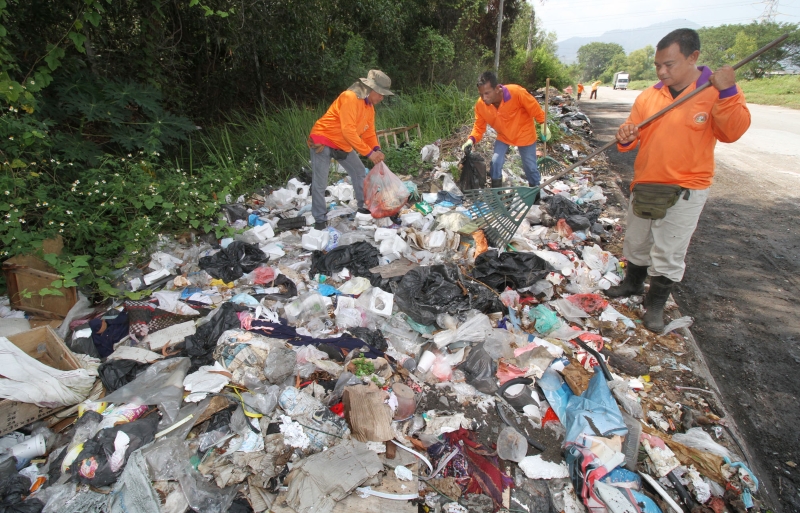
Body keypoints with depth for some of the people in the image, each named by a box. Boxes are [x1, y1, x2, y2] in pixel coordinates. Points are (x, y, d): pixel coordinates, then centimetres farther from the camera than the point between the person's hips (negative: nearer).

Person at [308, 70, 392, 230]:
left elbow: (369, 132, 6)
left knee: (359, 172, 12)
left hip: (343, 145, 9)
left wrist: (376, 149, -15)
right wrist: (369, 152, -32)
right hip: (322, 140, -9)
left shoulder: (369, 107, 5)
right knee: (319, 183, -8)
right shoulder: (350, 98, -24)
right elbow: (348, 131, -31)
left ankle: (364, 206, 26)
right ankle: (320, 219, 2)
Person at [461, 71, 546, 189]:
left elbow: (534, 108, -20)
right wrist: (472, 139, -29)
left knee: (530, 166, 9)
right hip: (503, 136, 2)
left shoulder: (516, 92, -35)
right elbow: (479, 127, -11)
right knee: (495, 162, -7)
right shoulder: (480, 105, -24)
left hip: (524, 134, -2)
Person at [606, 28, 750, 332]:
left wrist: (727, 93, -29)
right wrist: (625, 138, -16)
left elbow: (732, 133, -18)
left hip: (685, 190, -4)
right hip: (645, 184, 4)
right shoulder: (649, 96, 2)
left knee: (668, 253, 2)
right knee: (636, 242, 18)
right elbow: (632, 136, 6)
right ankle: (633, 284, 40)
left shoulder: (718, 91, -7)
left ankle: (656, 303, 20)